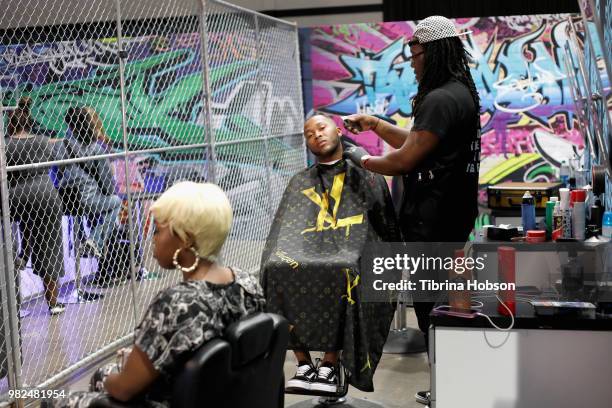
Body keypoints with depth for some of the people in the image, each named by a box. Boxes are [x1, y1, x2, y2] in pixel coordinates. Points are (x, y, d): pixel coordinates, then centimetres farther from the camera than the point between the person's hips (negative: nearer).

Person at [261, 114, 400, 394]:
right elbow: (285, 232, 15)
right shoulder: (300, 183, 24)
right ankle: (304, 363, -26)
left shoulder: (366, 176, 16)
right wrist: (276, 260, -5)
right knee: (277, 269, -31)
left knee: (344, 272, -39)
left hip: (352, 248, -2)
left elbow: (387, 227, 10)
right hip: (308, 250, 3)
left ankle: (329, 365, -31)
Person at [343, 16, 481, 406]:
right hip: (450, 212, 11)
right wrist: (374, 124, 18)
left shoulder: (442, 99, -19)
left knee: (431, 305, -3)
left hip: (434, 220, -11)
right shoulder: (460, 92, 15)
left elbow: (405, 160, -19)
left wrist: (364, 160, -2)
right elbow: (416, 141, 21)